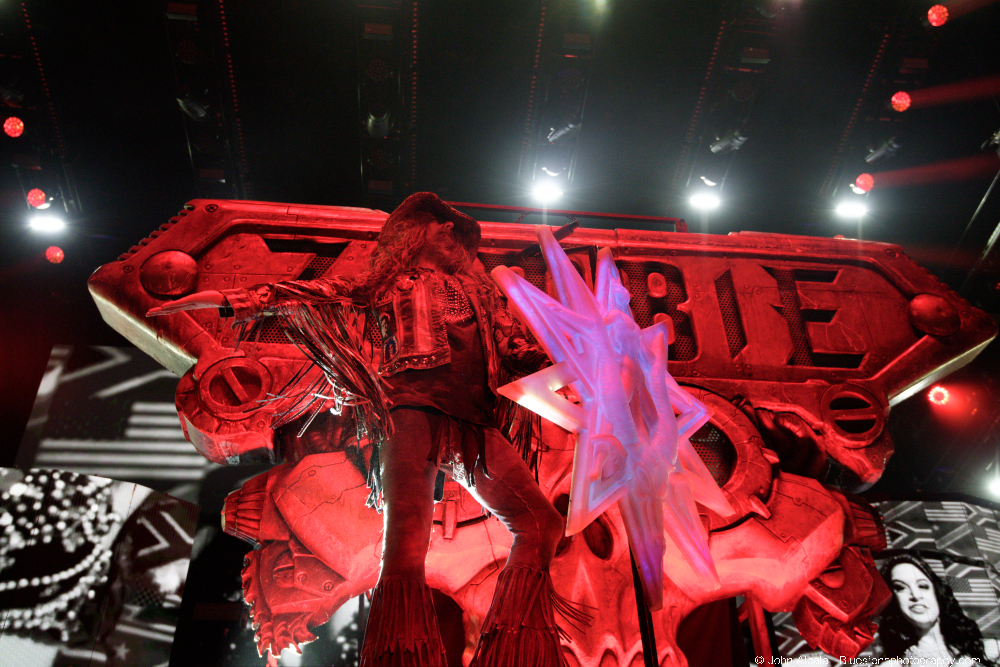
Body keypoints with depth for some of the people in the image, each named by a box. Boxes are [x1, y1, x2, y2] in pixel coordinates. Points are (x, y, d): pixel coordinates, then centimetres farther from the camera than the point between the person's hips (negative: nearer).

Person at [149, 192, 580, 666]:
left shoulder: (477, 289, 30)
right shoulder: (389, 281, 20)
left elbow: (513, 350, 24)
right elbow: (319, 292, 13)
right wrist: (229, 299, 4)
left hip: (475, 424, 5)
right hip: (412, 410, -4)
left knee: (542, 526, -6)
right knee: (404, 547, -19)